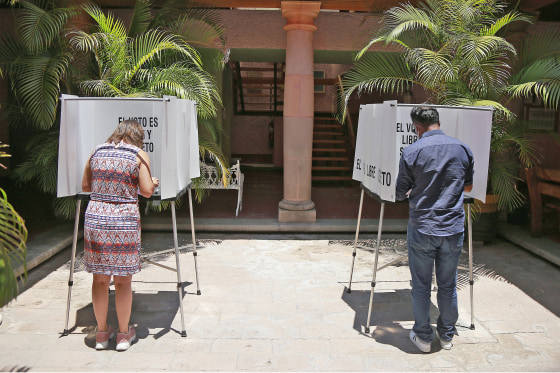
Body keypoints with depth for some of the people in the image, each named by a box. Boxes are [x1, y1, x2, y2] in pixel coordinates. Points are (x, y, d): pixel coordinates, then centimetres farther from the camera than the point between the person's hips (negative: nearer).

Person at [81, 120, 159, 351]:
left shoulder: (97, 151, 10)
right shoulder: (139, 155, -1)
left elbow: (85, 186, 14)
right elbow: (146, 191, -7)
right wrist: (154, 183, 14)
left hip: (95, 217, 4)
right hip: (125, 220, -3)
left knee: (100, 278, 13)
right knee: (123, 280, 8)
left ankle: (101, 333, 25)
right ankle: (124, 334, 20)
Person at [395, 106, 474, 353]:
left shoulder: (411, 152, -11)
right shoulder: (463, 149, 1)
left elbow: (400, 193, -2)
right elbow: (468, 187, 16)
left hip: (422, 228, -3)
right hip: (453, 229, 3)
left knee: (421, 285, 10)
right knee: (448, 284, 16)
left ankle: (423, 337, 22)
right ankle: (447, 335, 31)